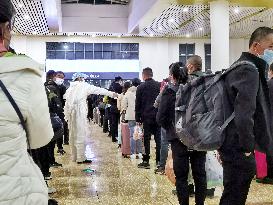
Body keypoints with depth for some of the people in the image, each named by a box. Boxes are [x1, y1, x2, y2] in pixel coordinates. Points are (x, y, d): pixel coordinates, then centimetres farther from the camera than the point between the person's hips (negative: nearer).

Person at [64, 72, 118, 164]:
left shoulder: (70, 88, 18)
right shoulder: (83, 86, 1)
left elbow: (65, 97, 13)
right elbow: (98, 90, 3)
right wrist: (111, 94, 8)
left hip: (70, 113, 7)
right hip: (79, 113, -7)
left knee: (73, 135, 13)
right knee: (80, 135, -5)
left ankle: (75, 156, 20)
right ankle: (81, 158, -4)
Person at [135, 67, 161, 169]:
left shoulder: (141, 87, -2)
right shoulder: (159, 85, 4)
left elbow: (138, 104, -1)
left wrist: (138, 118, 4)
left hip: (146, 116, -2)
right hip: (158, 116, 2)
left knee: (146, 139, 3)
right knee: (158, 138, 6)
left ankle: (146, 161, 5)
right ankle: (159, 160, 8)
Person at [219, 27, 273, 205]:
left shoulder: (240, 67, 15)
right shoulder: (249, 70, -18)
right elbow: (244, 114, -30)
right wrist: (247, 147, -19)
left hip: (232, 144, 10)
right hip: (240, 150, -10)